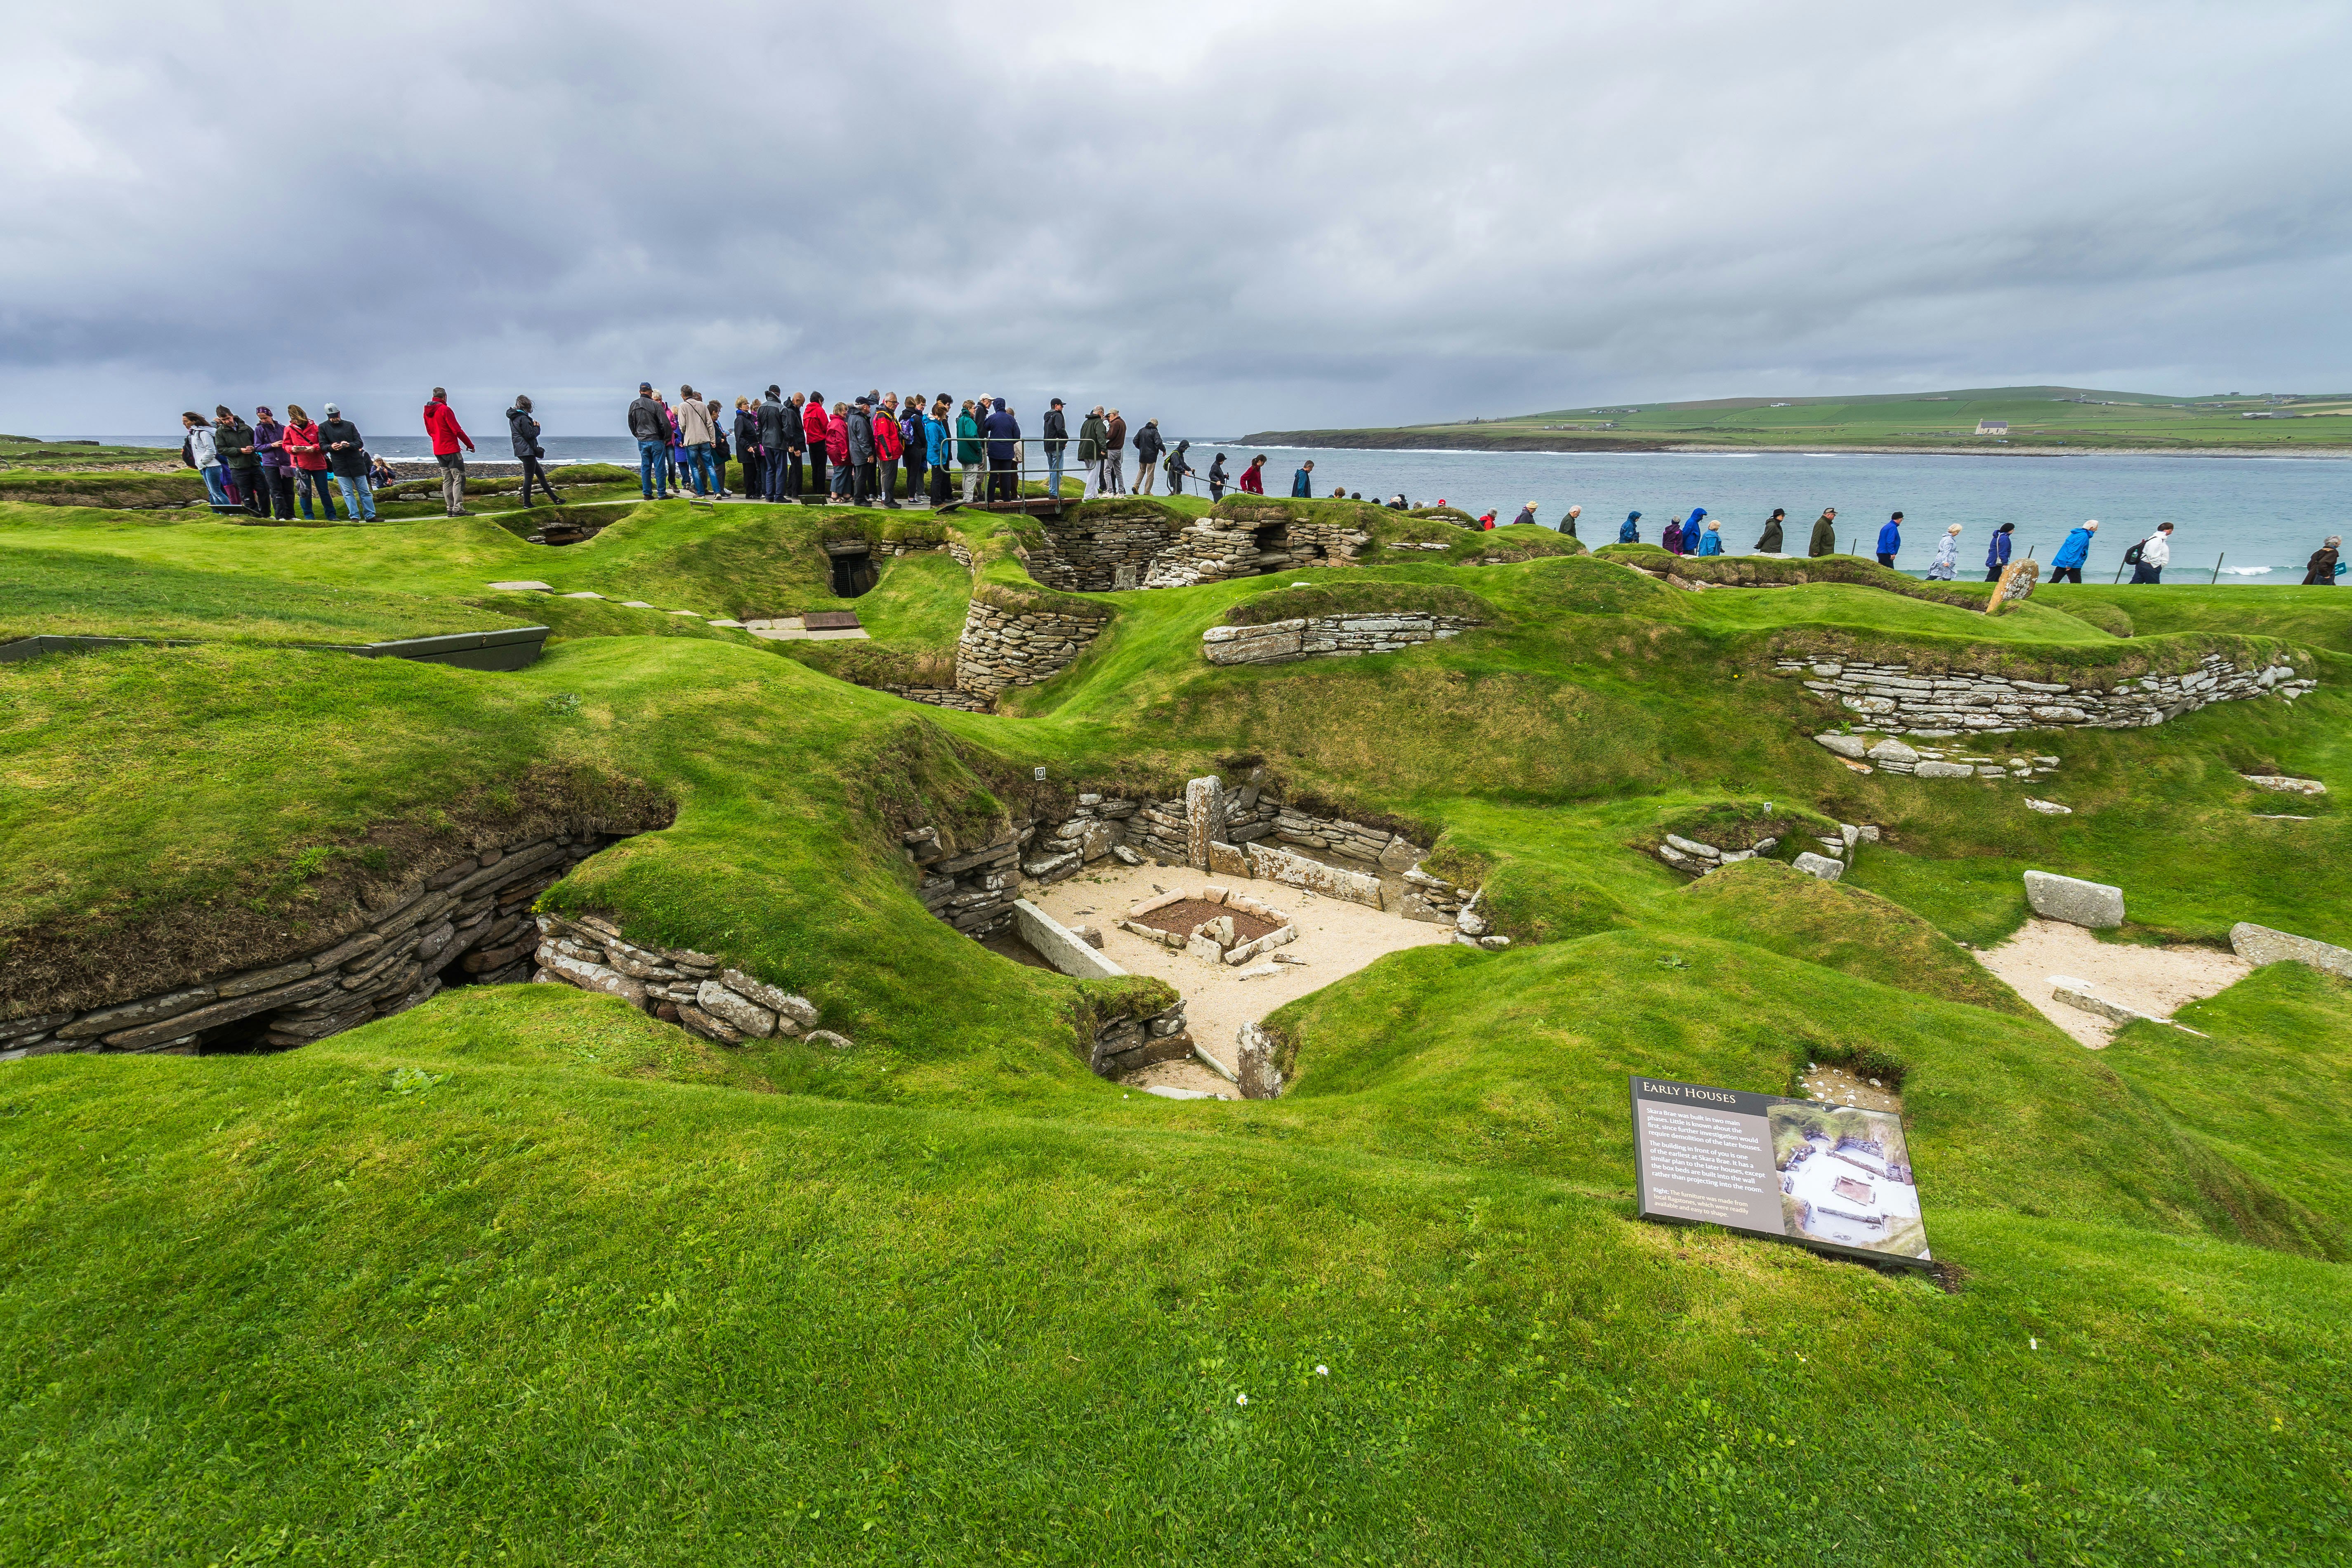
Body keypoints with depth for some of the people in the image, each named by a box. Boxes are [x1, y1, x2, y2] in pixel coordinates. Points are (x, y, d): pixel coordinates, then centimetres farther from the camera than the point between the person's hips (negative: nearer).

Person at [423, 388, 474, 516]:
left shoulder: (427, 412, 13)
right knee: (459, 478, -8)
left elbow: (430, 431, 20)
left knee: (447, 479, 11)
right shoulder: (445, 410, -12)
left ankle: (450, 508, 8)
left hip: (438, 451, 8)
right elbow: (457, 430, -14)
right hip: (451, 450, -8)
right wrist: (470, 445, -6)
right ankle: (458, 509, -16)